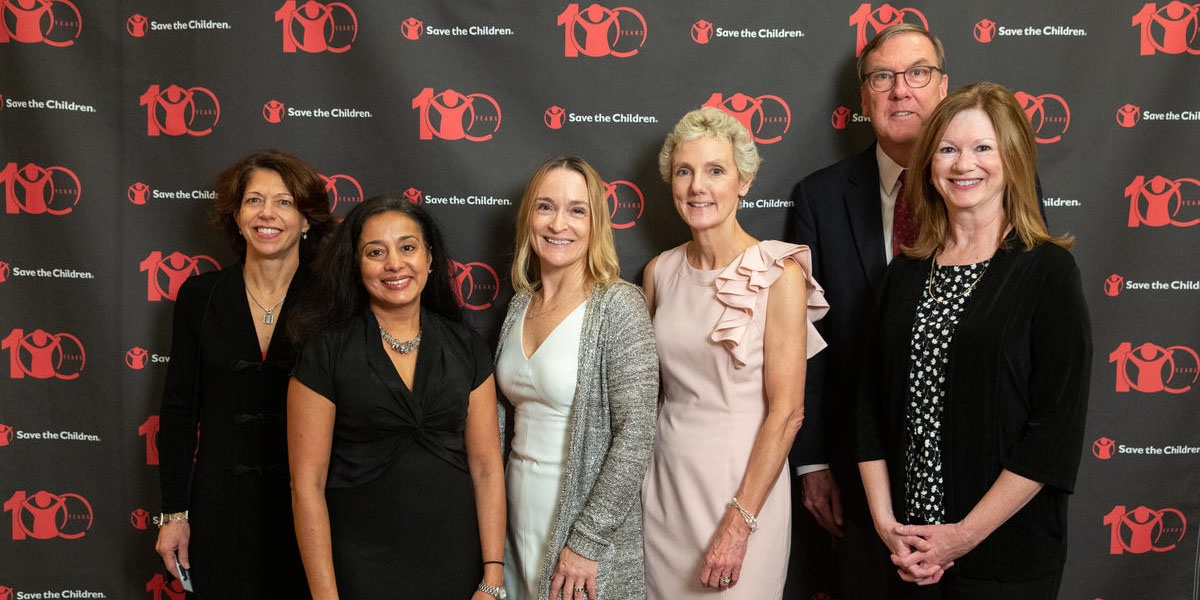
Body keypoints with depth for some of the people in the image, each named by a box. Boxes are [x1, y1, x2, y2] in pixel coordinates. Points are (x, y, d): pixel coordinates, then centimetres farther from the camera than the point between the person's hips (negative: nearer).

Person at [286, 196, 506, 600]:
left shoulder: (465, 346, 1)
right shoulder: (326, 351, -7)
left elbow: (486, 467, 1)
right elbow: (307, 483, -8)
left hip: (455, 563, 3)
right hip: (360, 567, -2)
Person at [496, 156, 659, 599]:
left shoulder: (619, 305, -14)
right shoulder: (520, 306, 5)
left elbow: (635, 435, -18)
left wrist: (587, 542, -18)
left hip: (586, 517, -5)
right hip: (519, 511, 6)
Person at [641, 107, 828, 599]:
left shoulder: (779, 274, -12)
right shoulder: (660, 271, 3)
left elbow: (787, 411, -14)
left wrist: (740, 522, -16)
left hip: (745, 478, -4)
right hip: (666, 473, 5)